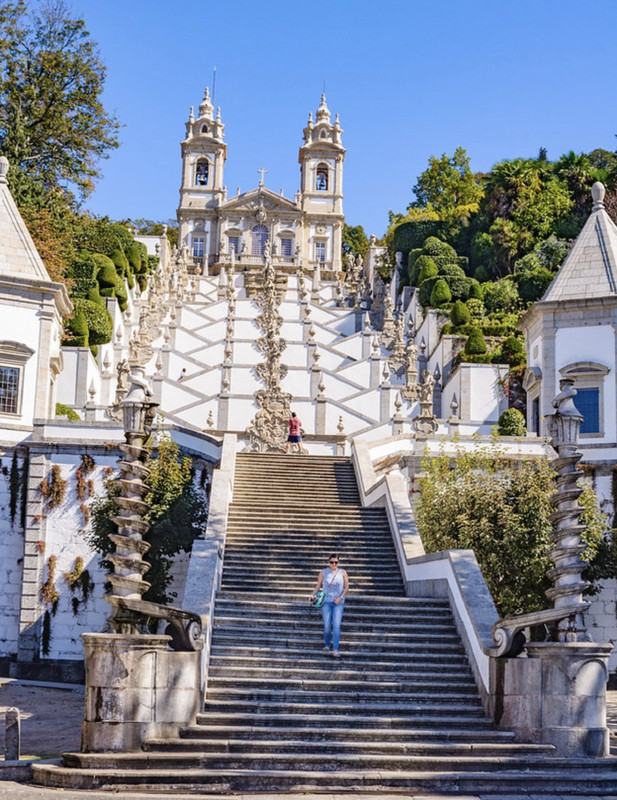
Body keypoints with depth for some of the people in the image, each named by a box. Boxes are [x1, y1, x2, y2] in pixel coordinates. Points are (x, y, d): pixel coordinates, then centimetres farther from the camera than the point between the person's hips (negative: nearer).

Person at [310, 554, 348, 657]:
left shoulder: (342, 573, 4)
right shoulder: (323, 573, 3)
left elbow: (346, 587, 6)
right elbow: (318, 586, 6)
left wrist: (341, 597, -7)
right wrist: (313, 595, -11)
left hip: (338, 602, 0)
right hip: (326, 602, 0)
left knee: (336, 625, -12)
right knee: (327, 626, -2)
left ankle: (335, 649, -11)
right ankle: (327, 645, 22)